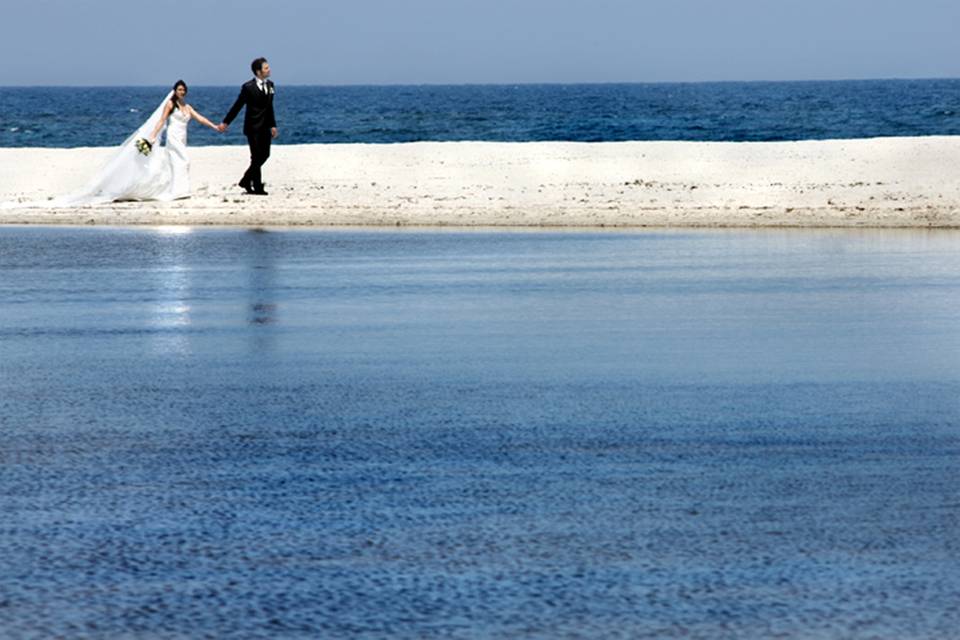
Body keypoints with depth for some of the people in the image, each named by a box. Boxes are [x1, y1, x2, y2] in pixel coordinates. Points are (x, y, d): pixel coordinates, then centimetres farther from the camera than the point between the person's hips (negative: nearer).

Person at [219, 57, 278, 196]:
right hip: (253, 127, -6)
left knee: (264, 155, 7)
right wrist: (226, 122, 1)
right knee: (256, 157, -5)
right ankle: (257, 187, 3)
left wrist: (273, 125, 14)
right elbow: (237, 106, -4)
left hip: (265, 127, 7)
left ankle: (246, 180, 22)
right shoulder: (248, 87, -11)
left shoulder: (270, 85, 8)